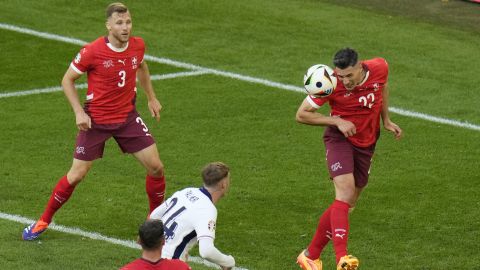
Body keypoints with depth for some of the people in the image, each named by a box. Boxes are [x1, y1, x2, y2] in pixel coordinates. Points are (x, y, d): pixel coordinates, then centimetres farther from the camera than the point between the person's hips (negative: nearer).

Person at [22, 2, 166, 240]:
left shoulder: (138, 45, -5)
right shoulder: (92, 51, -19)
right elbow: (67, 80, -7)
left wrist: (151, 98, 20)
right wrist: (79, 112, -16)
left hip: (127, 117, 4)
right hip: (95, 120, -4)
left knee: (156, 167, -1)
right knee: (76, 175, -1)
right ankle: (44, 221, 16)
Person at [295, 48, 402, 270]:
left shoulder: (379, 68, -13)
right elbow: (301, 114, -14)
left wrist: (386, 121, 8)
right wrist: (337, 121, -22)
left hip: (366, 143, 5)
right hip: (340, 138, -5)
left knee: (347, 203, 7)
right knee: (345, 192, -26)